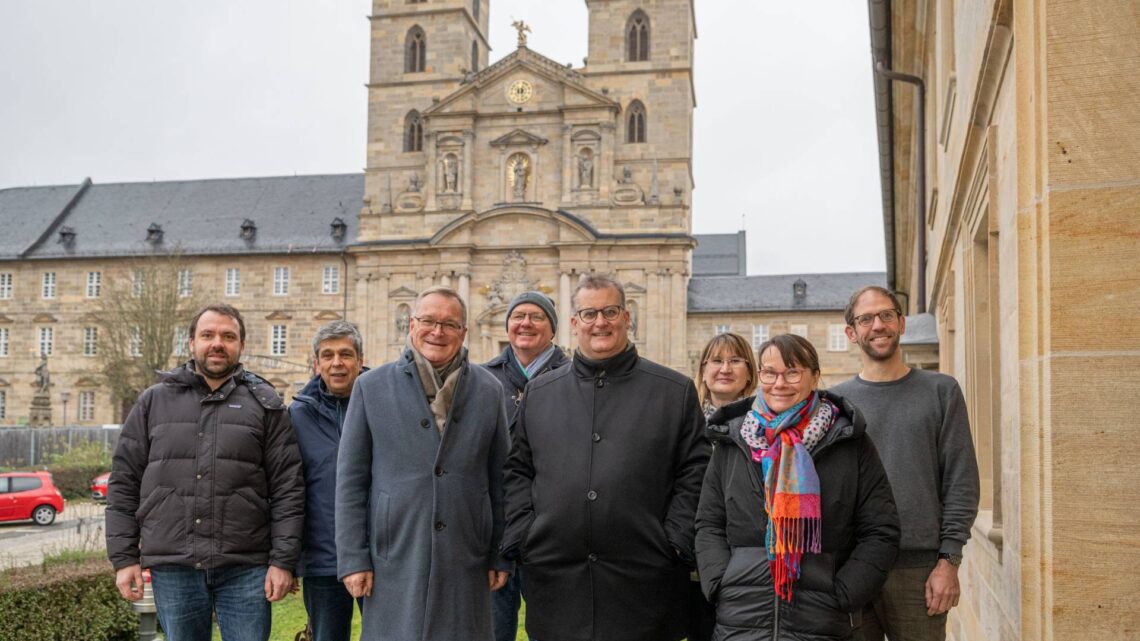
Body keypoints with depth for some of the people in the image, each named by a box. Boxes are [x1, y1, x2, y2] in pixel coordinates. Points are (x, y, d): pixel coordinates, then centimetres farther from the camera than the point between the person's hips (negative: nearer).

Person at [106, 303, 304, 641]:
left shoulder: (264, 403, 4)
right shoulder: (154, 401, 9)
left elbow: (287, 488, 0)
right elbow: (123, 483, 9)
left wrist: (283, 561, -6)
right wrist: (124, 558, 2)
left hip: (245, 567, -1)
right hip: (172, 566, 2)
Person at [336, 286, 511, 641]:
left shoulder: (488, 391, 5)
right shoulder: (371, 387, 1)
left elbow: (500, 479, 8)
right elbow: (350, 479, 2)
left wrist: (501, 555, 6)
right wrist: (352, 558, -3)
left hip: (466, 562, 1)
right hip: (395, 562, -1)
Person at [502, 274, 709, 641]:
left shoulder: (676, 391, 5)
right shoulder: (538, 393, 12)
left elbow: (694, 473, 2)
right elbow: (518, 472, 12)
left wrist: (675, 542, -6)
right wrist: (521, 538, 2)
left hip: (644, 581, -2)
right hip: (554, 580, 2)